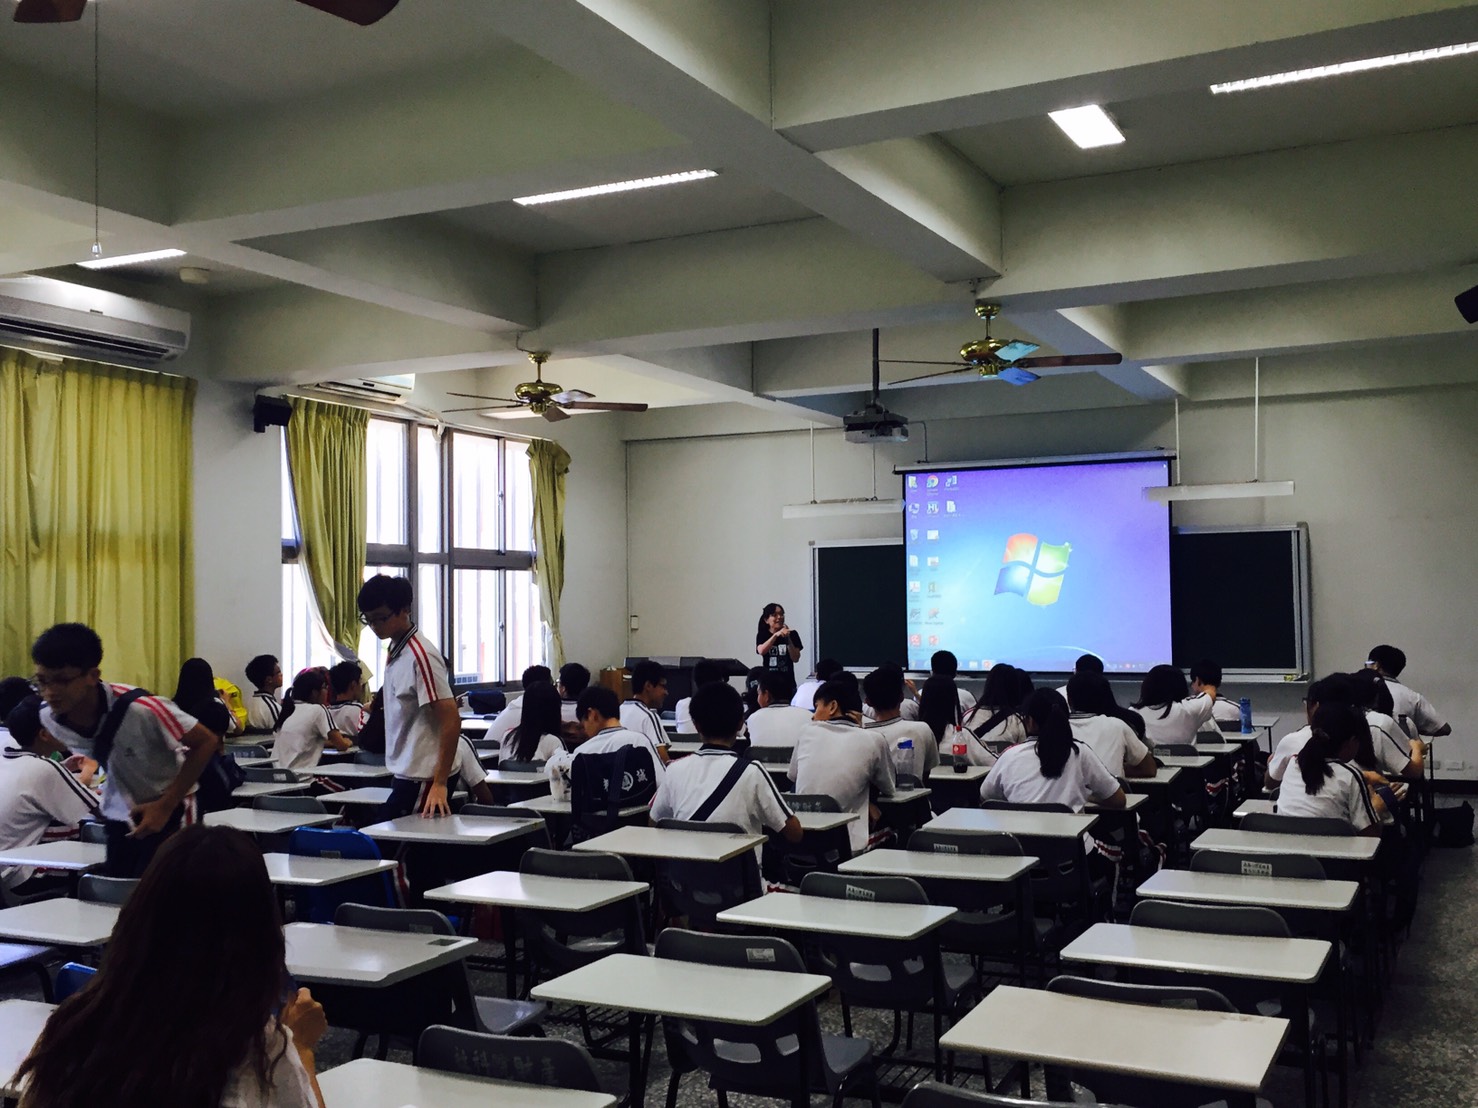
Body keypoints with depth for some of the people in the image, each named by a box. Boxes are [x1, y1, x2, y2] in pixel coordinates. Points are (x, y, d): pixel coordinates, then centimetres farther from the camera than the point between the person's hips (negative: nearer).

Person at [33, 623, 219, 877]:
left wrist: (166, 805, -23)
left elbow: (206, 743, -22)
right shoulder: (49, 719, -14)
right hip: (118, 817, 5)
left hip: (168, 812, -5)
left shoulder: (140, 709, -33)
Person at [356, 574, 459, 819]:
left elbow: (451, 721, -21)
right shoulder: (395, 651, 11)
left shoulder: (421, 656, -17)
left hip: (421, 778, -9)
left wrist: (439, 783, -23)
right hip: (405, 773, 9)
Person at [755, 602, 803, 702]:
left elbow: (795, 659, -4)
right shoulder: (762, 635, 2)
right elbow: (761, 651, -18)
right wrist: (776, 635, -29)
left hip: (788, 683, 0)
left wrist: (788, 639, -15)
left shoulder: (792, 634, 2)